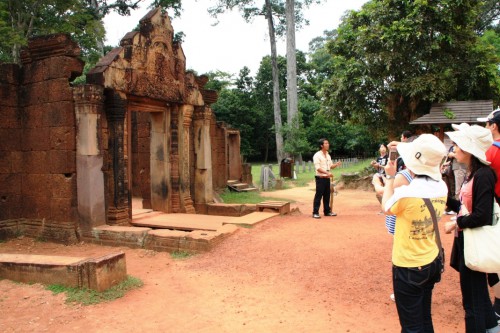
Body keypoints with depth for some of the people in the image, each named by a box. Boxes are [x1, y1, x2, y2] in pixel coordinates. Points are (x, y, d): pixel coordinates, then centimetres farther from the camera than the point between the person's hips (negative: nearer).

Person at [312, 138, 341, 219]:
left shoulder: (328, 155, 14)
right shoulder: (317, 155, -10)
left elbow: (331, 166, 19)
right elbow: (318, 168, -17)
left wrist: (336, 164, -2)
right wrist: (327, 172, -28)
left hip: (327, 178, 7)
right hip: (320, 178, -7)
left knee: (327, 195, 13)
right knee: (318, 195, -6)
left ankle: (327, 211, 23)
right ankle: (315, 212, 0)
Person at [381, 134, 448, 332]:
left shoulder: (406, 193, -26)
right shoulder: (441, 188, -7)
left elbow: (386, 207, -5)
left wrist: (390, 177, 3)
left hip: (408, 267, -6)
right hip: (432, 263, 6)